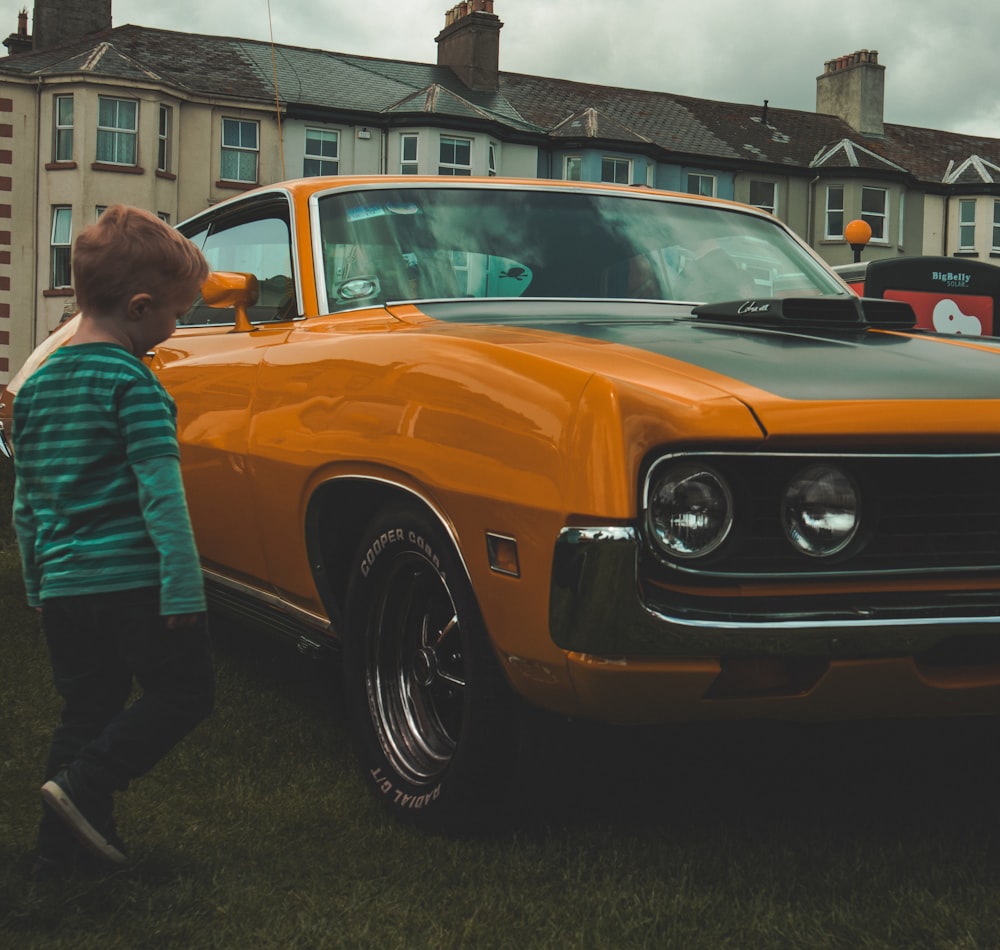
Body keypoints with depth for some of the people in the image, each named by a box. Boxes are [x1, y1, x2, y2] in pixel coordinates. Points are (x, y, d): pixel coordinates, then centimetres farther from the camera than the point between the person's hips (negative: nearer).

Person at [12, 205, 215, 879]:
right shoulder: (132, 381, -11)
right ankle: (85, 785, -7)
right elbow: (160, 494, -18)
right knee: (186, 691, 6)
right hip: (133, 579, -7)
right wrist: (184, 589, -18)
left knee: (87, 713, 17)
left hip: (62, 586, 8)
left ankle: (60, 848, 20)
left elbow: (25, 502, 16)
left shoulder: (37, 384, 12)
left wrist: (38, 584, 23)